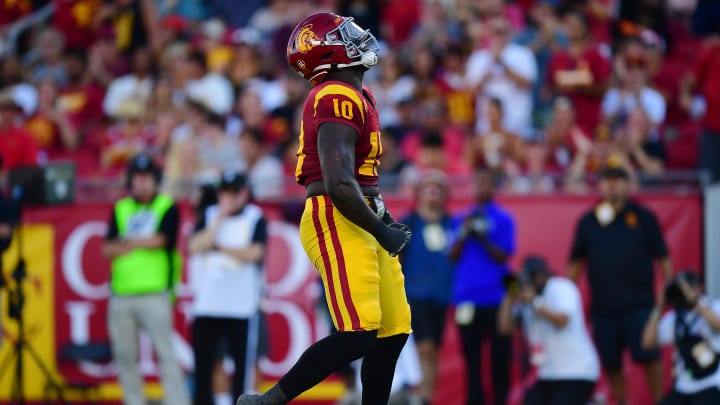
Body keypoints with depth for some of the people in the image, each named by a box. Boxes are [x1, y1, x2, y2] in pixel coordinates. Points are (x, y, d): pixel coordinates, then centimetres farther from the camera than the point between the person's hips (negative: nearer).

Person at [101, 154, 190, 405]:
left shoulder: (167, 207, 5)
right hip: (121, 295, 4)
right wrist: (142, 244, -6)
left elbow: (159, 240, -8)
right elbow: (108, 250, 6)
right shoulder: (120, 209, 15)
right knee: (124, 356, 5)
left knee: (165, 353, -9)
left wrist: (128, 243, 5)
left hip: (155, 294, -4)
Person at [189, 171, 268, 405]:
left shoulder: (256, 219, 2)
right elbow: (195, 246, -4)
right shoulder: (209, 217, 11)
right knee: (203, 363, 3)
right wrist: (220, 218, -7)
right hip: (206, 305, 3)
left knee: (243, 363, -4)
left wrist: (219, 247, -8)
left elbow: (254, 253, -13)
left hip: (241, 307, -3)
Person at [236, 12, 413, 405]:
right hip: (337, 224, -10)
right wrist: (381, 231, -13)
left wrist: (382, 217, 15)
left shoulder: (356, 96, 17)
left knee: (393, 331, 9)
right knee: (358, 335, -16)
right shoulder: (339, 100, -15)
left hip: (358, 223, 10)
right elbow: (338, 185, -22)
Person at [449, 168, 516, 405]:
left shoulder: (503, 220, 1)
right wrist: (464, 235, -7)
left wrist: (483, 239, -16)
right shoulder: (460, 220, 12)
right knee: (471, 357, 4)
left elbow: (503, 257, -3)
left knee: (499, 358, -2)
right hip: (467, 299, 3)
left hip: (495, 298, -3)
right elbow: (452, 257, 8)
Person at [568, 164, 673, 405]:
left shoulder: (642, 217, 3)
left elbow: (662, 258, 4)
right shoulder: (588, 222, 10)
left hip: (638, 303, -3)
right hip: (603, 307, 3)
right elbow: (576, 263, 15)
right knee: (611, 364, 5)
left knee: (648, 357, -8)